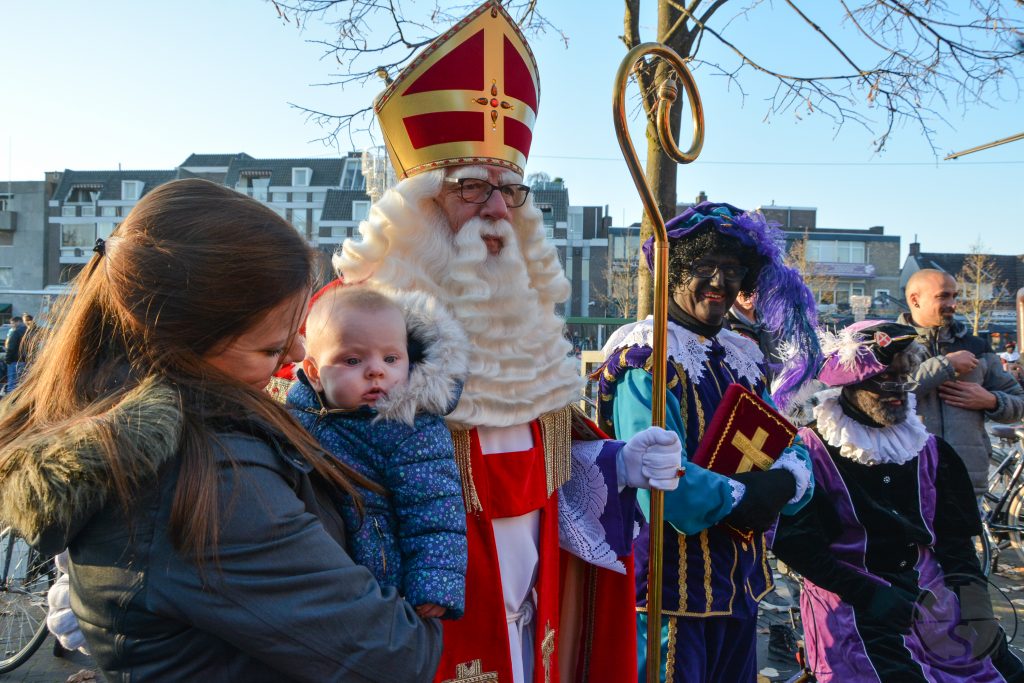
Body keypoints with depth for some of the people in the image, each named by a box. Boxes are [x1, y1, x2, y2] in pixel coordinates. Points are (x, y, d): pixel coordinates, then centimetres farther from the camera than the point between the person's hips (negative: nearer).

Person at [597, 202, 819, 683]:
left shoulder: (743, 359, 11)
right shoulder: (647, 359, -14)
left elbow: (793, 452, 8)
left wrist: (783, 482, -14)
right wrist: (743, 498, -13)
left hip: (741, 584, 8)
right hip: (673, 587, -8)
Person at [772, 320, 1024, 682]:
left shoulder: (929, 450, 12)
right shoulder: (811, 451, -7)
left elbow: (956, 540, 13)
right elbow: (795, 542, -10)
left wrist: (975, 606, 0)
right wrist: (867, 594, -15)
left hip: (934, 601, 6)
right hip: (852, 608, -5)